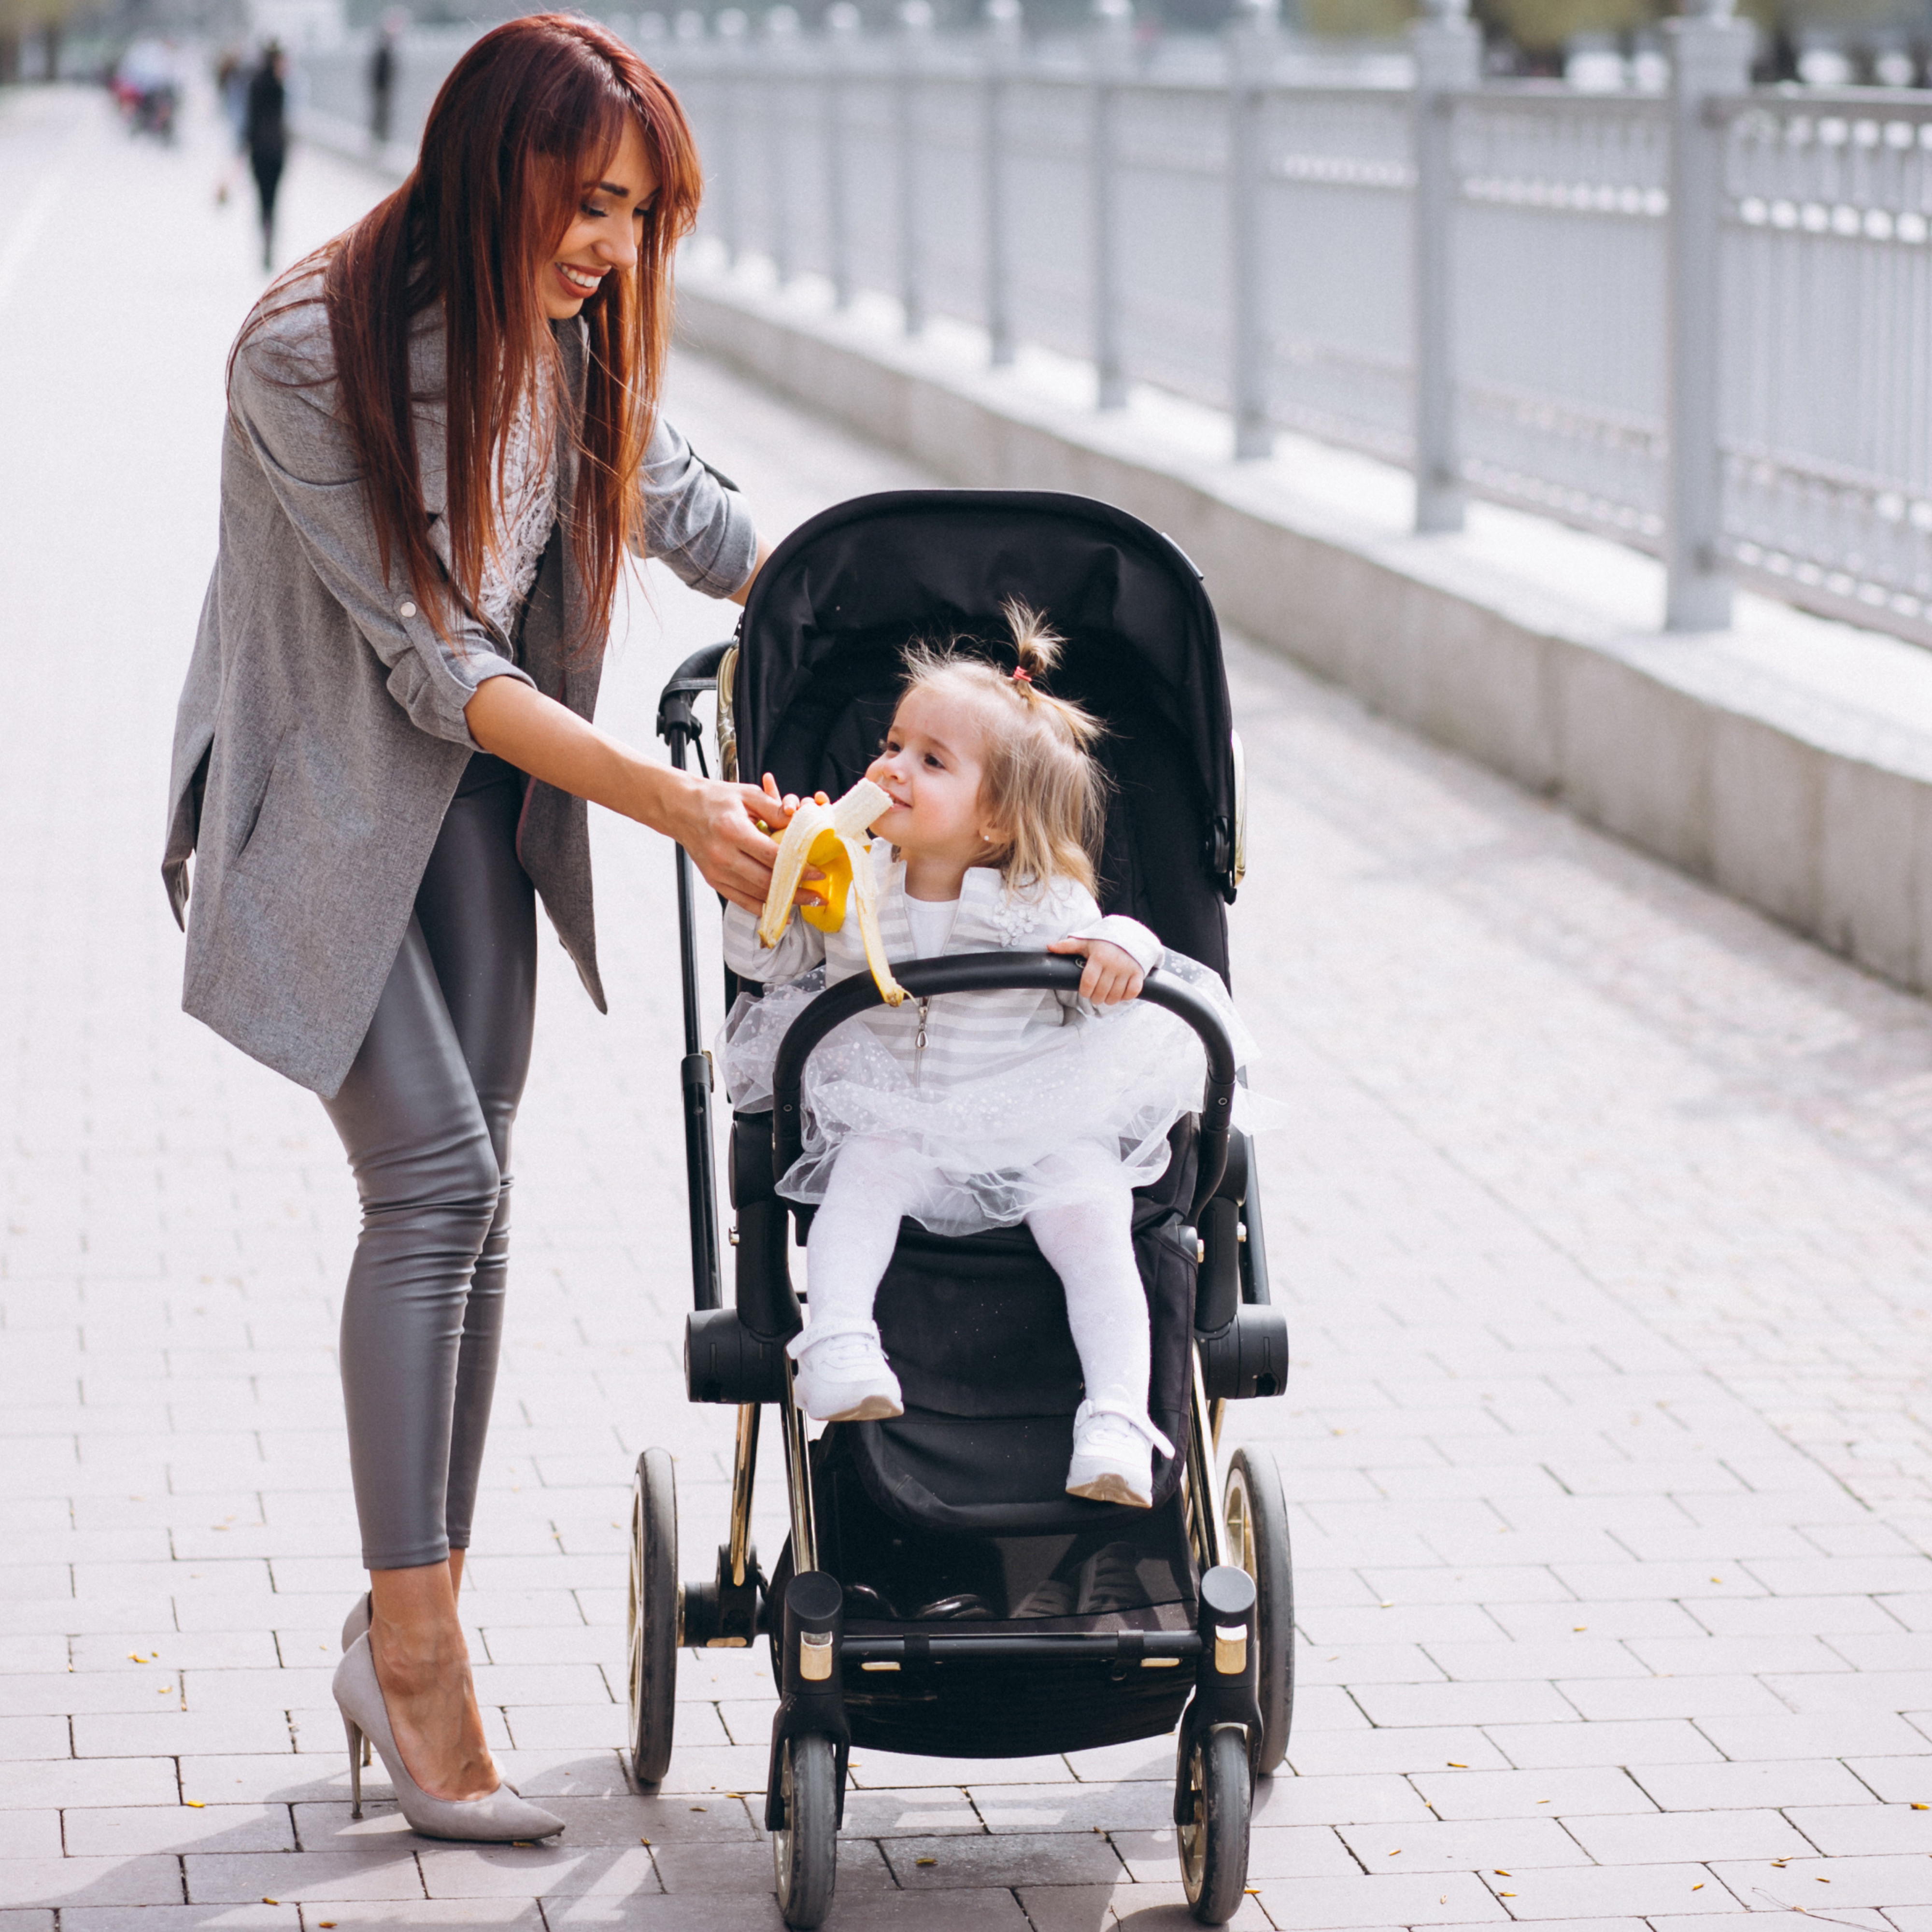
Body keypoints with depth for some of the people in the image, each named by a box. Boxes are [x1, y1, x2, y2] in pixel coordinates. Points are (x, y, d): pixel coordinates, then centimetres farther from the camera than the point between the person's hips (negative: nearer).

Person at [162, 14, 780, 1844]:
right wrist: (674, 806, -29)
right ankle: (415, 1642, -6)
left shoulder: (569, 334, -6)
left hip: (478, 796, 6)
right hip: (323, 802, -6)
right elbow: (435, 657, -25)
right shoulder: (309, 353, -26)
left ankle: (406, 1628, 14)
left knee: (464, 1195, 4)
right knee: (437, 1176, -15)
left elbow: (682, 509, 12)